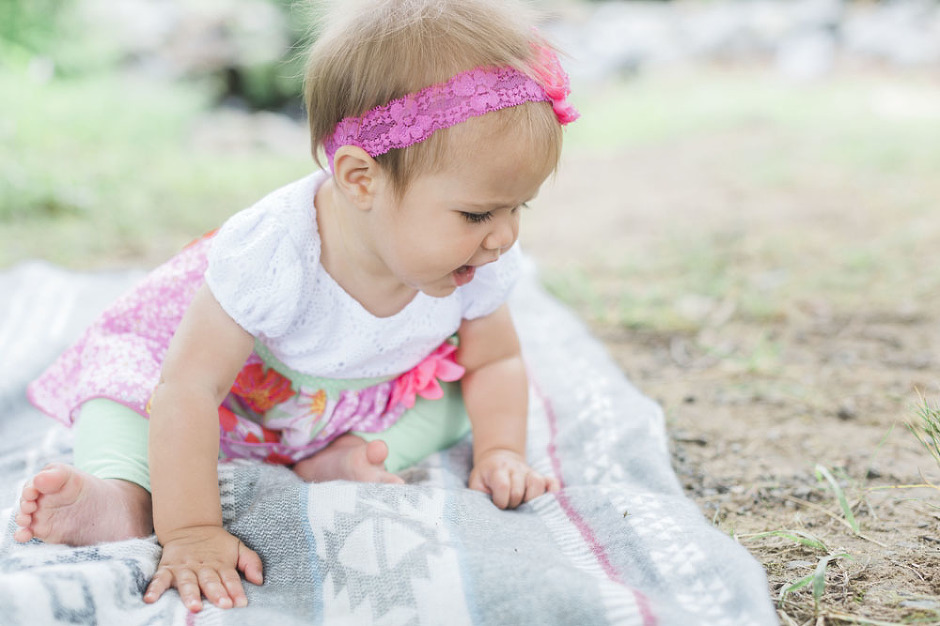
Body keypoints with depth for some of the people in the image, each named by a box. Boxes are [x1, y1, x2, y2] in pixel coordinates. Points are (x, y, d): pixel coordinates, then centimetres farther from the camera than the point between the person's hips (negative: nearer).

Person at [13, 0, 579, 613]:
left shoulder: (479, 265, -28)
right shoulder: (270, 255, -45)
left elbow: (496, 362, -8)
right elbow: (189, 389, -41)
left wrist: (500, 453, -22)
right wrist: (190, 531, -43)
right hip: (250, 395, -3)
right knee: (120, 367, -18)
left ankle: (356, 454, -22)